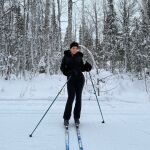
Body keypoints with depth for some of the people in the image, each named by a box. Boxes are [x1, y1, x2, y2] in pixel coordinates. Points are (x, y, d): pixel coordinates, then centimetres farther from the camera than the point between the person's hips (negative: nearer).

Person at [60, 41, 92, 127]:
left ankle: (77, 118, 14)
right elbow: (62, 68, 0)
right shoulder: (66, 56, 1)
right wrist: (67, 72, -19)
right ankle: (66, 118, 4)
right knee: (71, 98, -8)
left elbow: (82, 68, 11)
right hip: (71, 80, -2)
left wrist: (87, 67, -9)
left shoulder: (79, 56, 7)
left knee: (78, 98, 4)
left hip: (80, 79, 2)